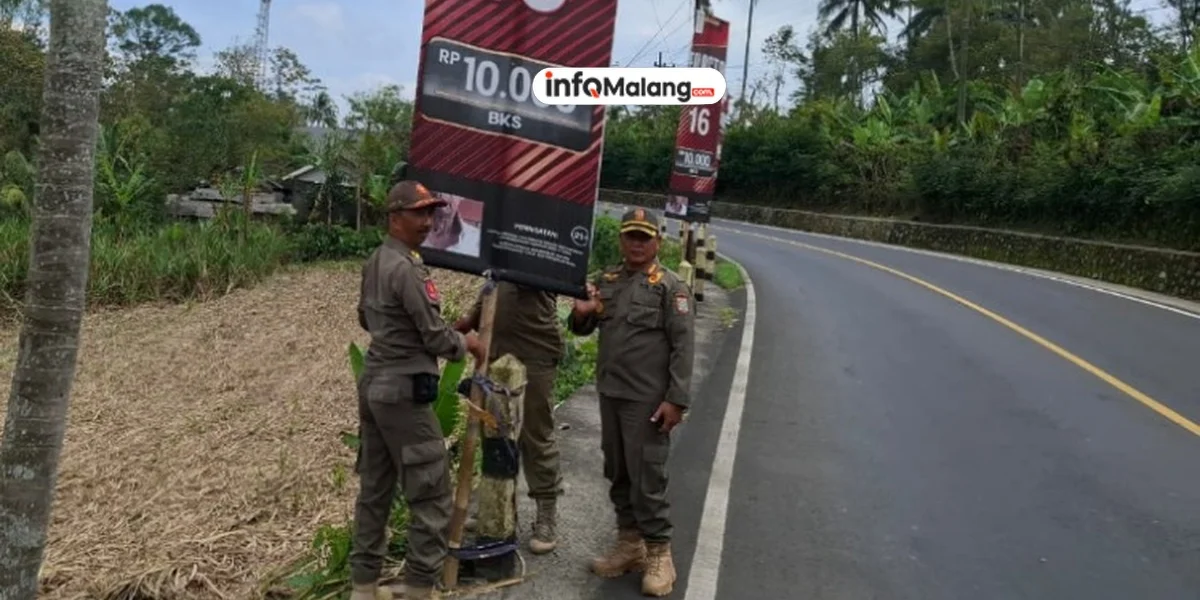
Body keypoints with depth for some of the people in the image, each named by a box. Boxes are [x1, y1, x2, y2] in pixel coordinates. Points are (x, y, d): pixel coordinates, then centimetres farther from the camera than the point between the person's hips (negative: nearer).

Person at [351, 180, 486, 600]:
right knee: (432, 494, -2)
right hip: (404, 391, -10)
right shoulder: (405, 268, -18)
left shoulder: (375, 261, 11)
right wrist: (468, 343, 3)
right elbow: (436, 339, -14)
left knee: (374, 488, 15)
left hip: (374, 384, 10)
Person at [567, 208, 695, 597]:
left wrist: (677, 400, -18)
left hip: (647, 399, -6)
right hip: (609, 394, 6)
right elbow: (582, 330, 18)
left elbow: (682, 347, -12)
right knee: (617, 473, 14)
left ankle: (658, 552, 11)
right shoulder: (605, 281, 10)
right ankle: (629, 543, 27)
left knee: (648, 476, -2)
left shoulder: (670, 287, -7)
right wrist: (580, 313, -6)